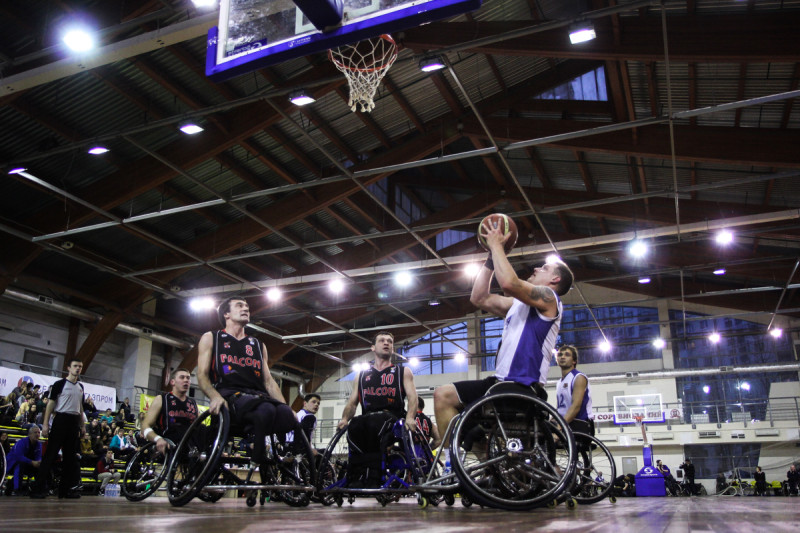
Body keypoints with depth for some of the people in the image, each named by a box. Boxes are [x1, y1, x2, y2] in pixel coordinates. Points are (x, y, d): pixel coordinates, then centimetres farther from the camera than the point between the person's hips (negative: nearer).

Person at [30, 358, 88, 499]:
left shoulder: (80, 387, 16)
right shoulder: (60, 384, -2)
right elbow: (51, 404, -5)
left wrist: (83, 425, 17)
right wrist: (45, 424, -11)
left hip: (74, 423, 6)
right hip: (61, 420, -6)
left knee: (70, 456, 6)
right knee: (51, 454, -8)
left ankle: (65, 489, 11)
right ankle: (38, 488, -6)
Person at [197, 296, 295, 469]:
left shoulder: (258, 345, 30)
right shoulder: (210, 338, 19)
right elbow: (202, 375, 8)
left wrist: (287, 408, 4)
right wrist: (215, 396, -15)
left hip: (259, 396, 4)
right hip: (230, 395, -4)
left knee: (289, 416, -34)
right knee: (266, 410, -40)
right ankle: (258, 466, -27)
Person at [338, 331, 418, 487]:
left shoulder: (403, 372, 22)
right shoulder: (361, 375, 30)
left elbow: (412, 396, 6)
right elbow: (352, 402, 22)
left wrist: (410, 418, -15)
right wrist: (345, 419, -1)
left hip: (392, 417, -2)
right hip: (367, 419, 2)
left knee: (376, 422, -39)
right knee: (354, 426, -35)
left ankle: (370, 478, -38)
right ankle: (357, 479, -34)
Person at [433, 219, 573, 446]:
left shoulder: (548, 298, -5)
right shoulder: (519, 303, 24)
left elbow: (509, 283, -24)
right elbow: (479, 298, 19)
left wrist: (496, 244, -10)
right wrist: (492, 254, 18)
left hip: (524, 388, -9)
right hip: (502, 382, 9)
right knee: (443, 394, -2)